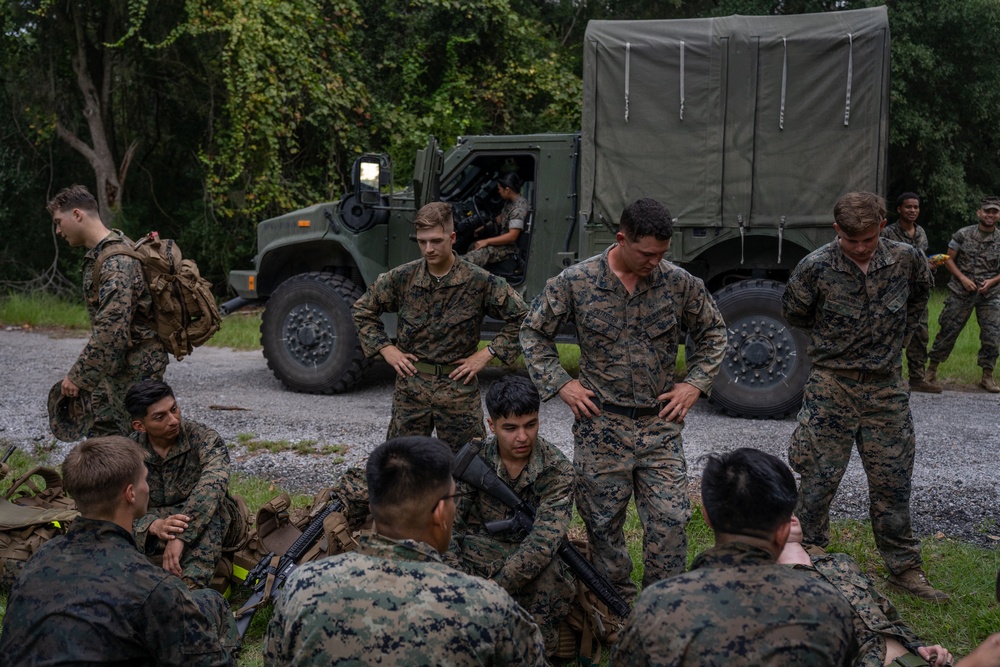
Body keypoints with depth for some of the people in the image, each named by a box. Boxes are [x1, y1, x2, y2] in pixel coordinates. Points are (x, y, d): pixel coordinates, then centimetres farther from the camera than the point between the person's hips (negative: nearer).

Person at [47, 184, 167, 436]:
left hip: (136, 367, -10)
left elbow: (111, 332, -29)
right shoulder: (99, 254, 11)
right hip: (118, 362, 10)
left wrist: (78, 377, -23)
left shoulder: (116, 262, -23)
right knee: (101, 433, 14)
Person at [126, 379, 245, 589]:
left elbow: (213, 484, -39)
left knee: (207, 501, -37)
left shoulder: (204, 439, -20)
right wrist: (155, 525, -42)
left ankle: (192, 587, -46)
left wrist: (179, 537, -51)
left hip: (215, 527, -2)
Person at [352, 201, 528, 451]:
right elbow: (363, 310, 12)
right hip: (411, 387, 2)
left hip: (459, 388, -2)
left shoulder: (479, 281, -8)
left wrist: (488, 353, -7)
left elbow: (521, 317, -2)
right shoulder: (401, 278, -2)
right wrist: (386, 349, 2)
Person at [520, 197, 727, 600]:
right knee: (603, 523, 8)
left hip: (660, 424, 1)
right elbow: (533, 332, 6)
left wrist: (695, 384, 3)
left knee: (670, 520, -4)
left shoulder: (679, 284, -3)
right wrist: (558, 383, -3)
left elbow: (713, 332, 14)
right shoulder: (575, 283, -7)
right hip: (600, 424, -1)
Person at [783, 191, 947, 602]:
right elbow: (792, 313, 6)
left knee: (893, 482, 10)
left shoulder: (906, 259, -5)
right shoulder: (817, 266, -12)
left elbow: (919, 296, 18)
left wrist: (895, 337, 12)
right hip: (832, 384, -2)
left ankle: (904, 568, 23)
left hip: (886, 387, 3)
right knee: (819, 480, 0)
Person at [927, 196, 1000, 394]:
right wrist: (962, 278, -10)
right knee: (948, 331, 2)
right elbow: (949, 259, 3)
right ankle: (932, 369, 16)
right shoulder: (963, 235, -1)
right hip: (961, 293, -1)